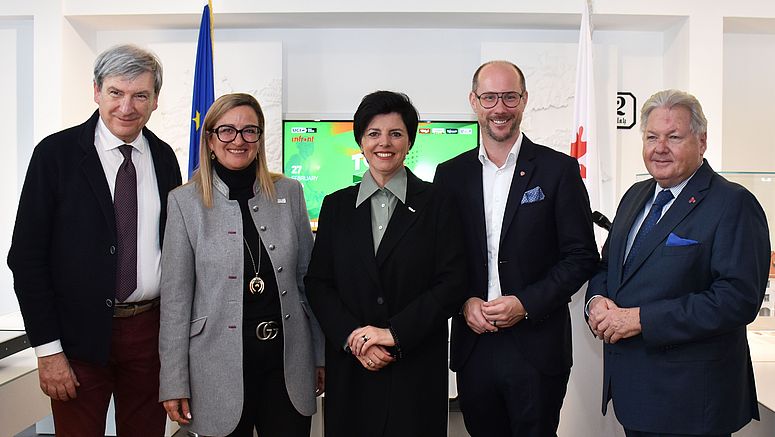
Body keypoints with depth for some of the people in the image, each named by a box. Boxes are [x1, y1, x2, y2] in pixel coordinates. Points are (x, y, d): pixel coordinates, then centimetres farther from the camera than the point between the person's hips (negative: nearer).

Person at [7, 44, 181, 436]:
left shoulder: (163, 157, 4)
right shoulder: (56, 153, -7)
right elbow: (26, 255, -7)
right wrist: (47, 348, -10)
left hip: (151, 328, 3)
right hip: (80, 334, -3)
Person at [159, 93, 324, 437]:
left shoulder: (289, 193, 3)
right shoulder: (185, 201, -3)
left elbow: (307, 278, 8)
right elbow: (175, 297, -3)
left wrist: (321, 355, 9)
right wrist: (173, 382, -4)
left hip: (288, 360, 2)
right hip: (220, 365, -2)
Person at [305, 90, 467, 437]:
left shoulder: (436, 204, -1)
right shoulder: (336, 206, 7)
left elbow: (451, 283, -7)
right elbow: (318, 283, 3)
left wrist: (394, 333, -14)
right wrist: (352, 337, -11)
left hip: (417, 367, -2)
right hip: (350, 365, 2)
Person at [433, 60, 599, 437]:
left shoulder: (559, 169, -3)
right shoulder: (450, 174, 5)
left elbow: (581, 256, -4)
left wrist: (526, 303, -14)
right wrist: (464, 302, -8)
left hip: (536, 347, -2)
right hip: (472, 344, 3)